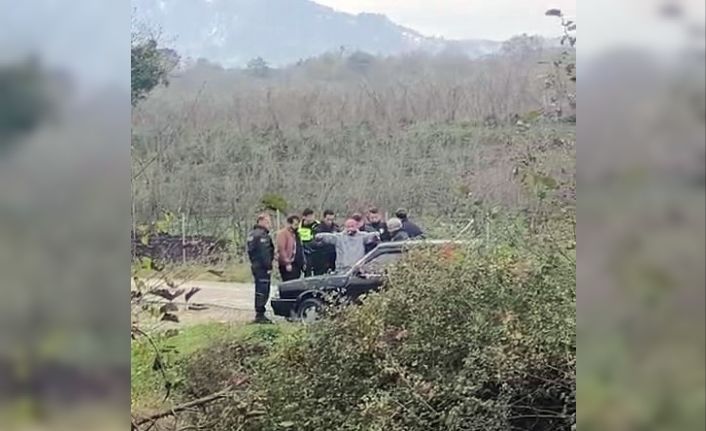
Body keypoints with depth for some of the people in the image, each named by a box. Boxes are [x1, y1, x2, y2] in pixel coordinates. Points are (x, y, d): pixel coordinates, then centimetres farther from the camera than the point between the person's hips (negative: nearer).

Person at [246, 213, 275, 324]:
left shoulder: (252, 234, 17)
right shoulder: (261, 235, -16)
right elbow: (264, 253, -22)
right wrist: (268, 267, -19)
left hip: (255, 266, 11)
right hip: (262, 267, -11)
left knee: (260, 291, 15)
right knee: (262, 291, -8)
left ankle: (259, 314, 20)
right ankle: (260, 315, -7)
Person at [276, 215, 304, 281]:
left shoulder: (296, 234, 19)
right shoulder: (283, 233, -9)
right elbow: (281, 249, -17)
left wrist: (302, 262, 15)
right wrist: (287, 263, -20)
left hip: (297, 264, 9)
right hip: (288, 266, -9)